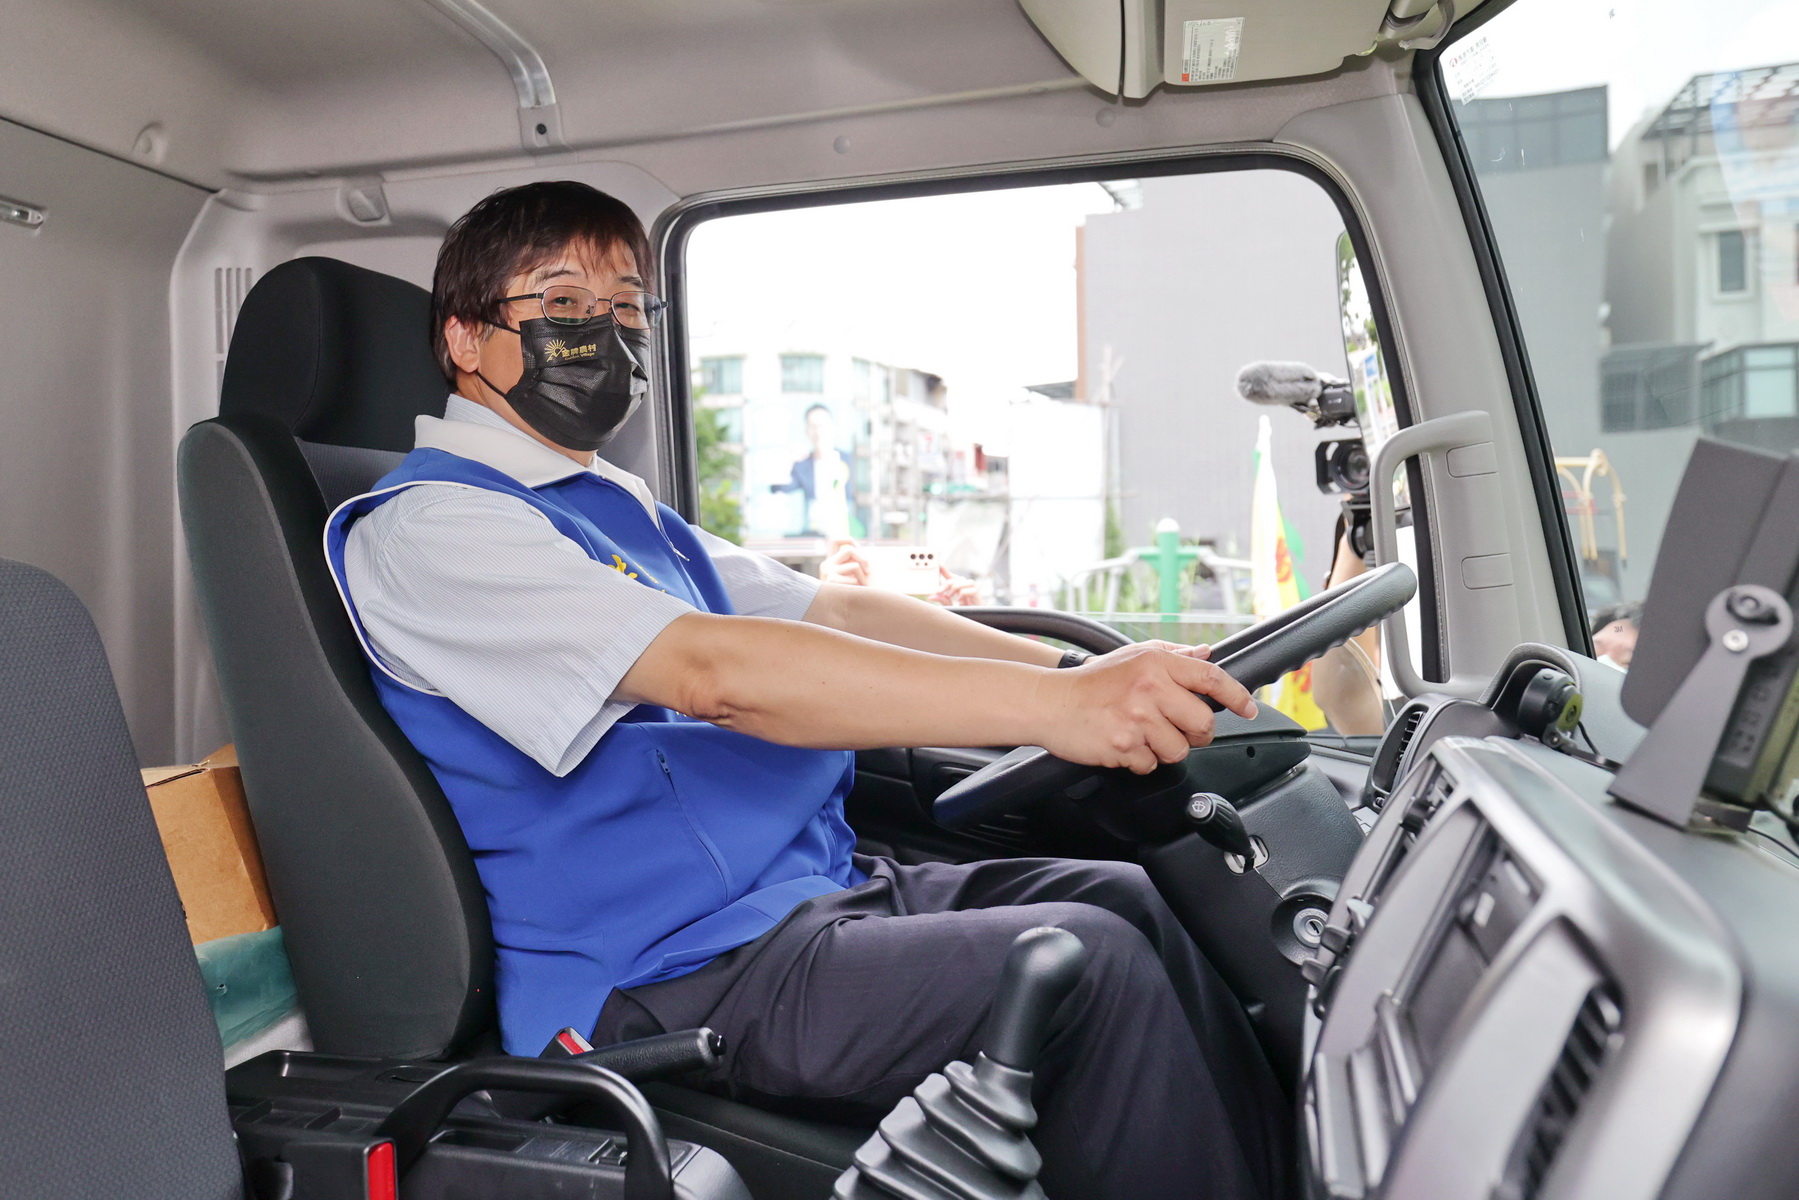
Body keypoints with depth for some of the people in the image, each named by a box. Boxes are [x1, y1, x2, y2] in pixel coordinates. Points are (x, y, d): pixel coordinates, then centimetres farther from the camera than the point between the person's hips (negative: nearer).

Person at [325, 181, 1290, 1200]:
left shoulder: (621, 507, 19)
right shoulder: (423, 527, -10)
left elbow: (835, 613, 13)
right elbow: (716, 672, -25)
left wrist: (1086, 673, 1)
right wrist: (1051, 708, -29)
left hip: (818, 890, 9)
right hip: (677, 973, -9)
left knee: (1119, 896, 2)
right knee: (1090, 967, -20)